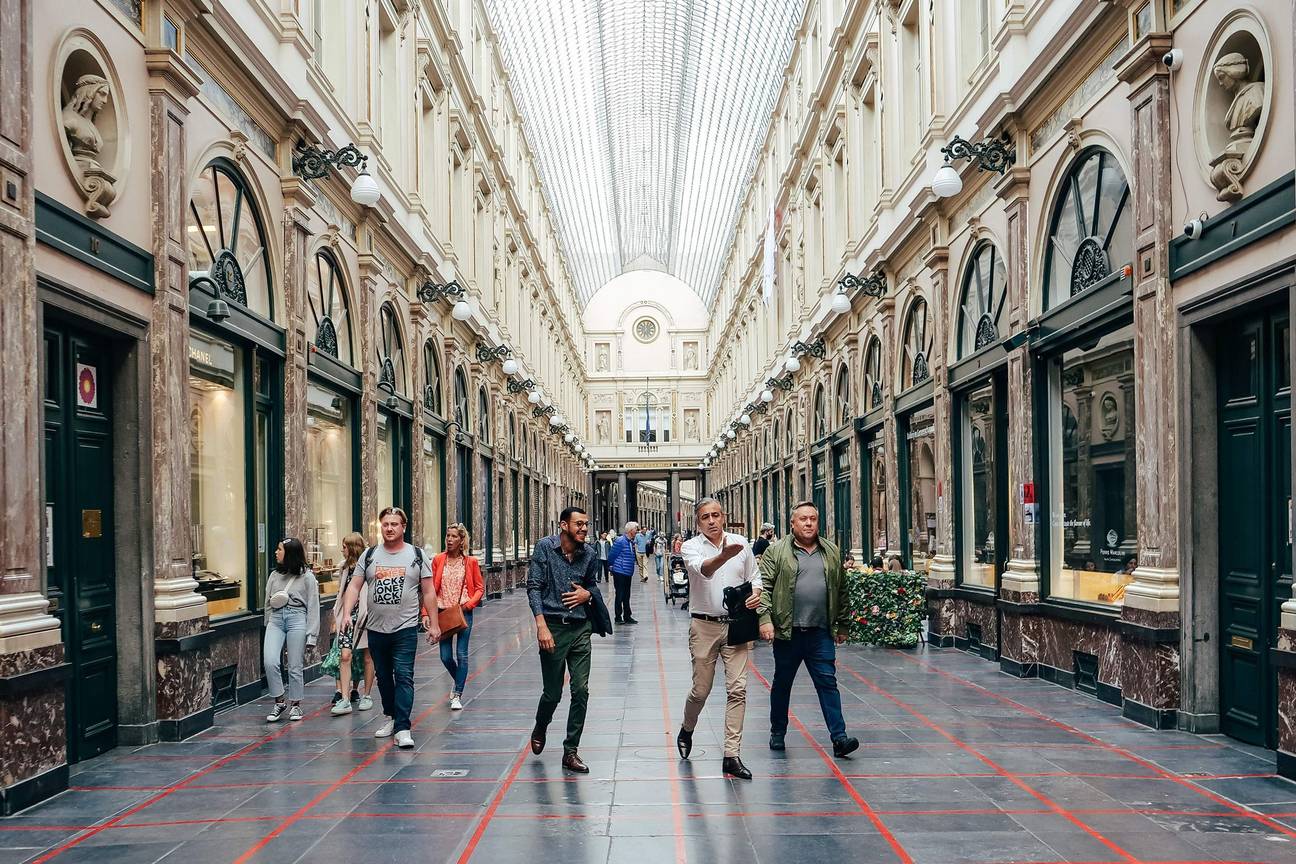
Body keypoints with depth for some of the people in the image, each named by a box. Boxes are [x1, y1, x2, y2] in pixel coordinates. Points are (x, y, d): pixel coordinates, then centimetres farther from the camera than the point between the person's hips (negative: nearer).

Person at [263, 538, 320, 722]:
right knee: (270, 661, -13)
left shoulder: (306, 576, -1)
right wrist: (268, 624, 7)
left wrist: (311, 634, -5)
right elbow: (268, 603, 19)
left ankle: (295, 705, 18)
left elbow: (313, 607, -1)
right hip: (276, 619, 4)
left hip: (297, 619, -4)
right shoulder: (275, 575, 13)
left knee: (295, 666, 1)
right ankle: (279, 702, 3)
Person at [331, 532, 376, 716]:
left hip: (366, 615, -5)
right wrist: (337, 617, 19)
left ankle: (367, 696, 19)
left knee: (368, 658, 7)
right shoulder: (345, 566, 13)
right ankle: (344, 700, -8)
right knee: (344, 655, -7)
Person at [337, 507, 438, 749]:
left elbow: (428, 592, 2)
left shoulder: (416, 555, 1)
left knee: (404, 677, -11)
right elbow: (354, 586, 4)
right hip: (376, 629, 3)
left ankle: (403, 729, -13)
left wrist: (433, 624, -2)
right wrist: (346, 614, -11)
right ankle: (391, 717, 31)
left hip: (405, 629, -3)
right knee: (383, 677, 14)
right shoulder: (369, 555, 6)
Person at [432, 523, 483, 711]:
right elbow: (431, 588, 1)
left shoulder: (470, 562, 0)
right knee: (446, 656, 5)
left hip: (463, 612, -2)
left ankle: (457, 694, 6)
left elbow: (480, 587, 5)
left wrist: (469, 603, -12)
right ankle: (459, 682, 33)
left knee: (461, 654, -4)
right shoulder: (438, 560, 2)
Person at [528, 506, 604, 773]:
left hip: (580, 629, 3)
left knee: (581, 691, -2)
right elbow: (533, 587, -9)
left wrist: (587, 593, -7)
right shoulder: (545, 547, -8)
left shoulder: (590, 554, 2)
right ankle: (540, 729, 40)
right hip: (553, 628, -3)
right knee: (553, 693, 7)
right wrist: (541, 625, -17)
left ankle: (571, 751, 11)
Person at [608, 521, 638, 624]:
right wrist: (611, 567, -4)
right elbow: (612, 555, -14)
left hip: (628, 573, 8)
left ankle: (627, 617, 20)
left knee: (626, 596, 13)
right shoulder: (620, 541, -16)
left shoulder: (631, 542, 10)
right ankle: (618, 617, 8)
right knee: (620, 595, 0)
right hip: (619, 572, -8)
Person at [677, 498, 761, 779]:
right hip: (704, 626, -2)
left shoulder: (741, 544, 5)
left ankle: (731, 756, 0)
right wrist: (724, 556, -49)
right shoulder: (691, 547, -5)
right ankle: (687, 730, 37)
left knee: (737, 690, -5)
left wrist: (756, 593, -6)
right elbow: (702, 569, -29)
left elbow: (753, 578, 17)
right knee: (701, 690, 6)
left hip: (736, 625, 2)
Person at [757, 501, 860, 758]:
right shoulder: (777, 551, 0)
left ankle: (839, 737, -3)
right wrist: (764, 618, -15)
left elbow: (841, 591, 16)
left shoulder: (831, 553, 11)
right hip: (787, 631, -2)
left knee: (828, 682, -2)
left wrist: (843, 625, 15)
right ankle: (777, 733, 26)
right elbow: (763, 586, -4)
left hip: (821, 633, 2)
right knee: (782, 684, 11)